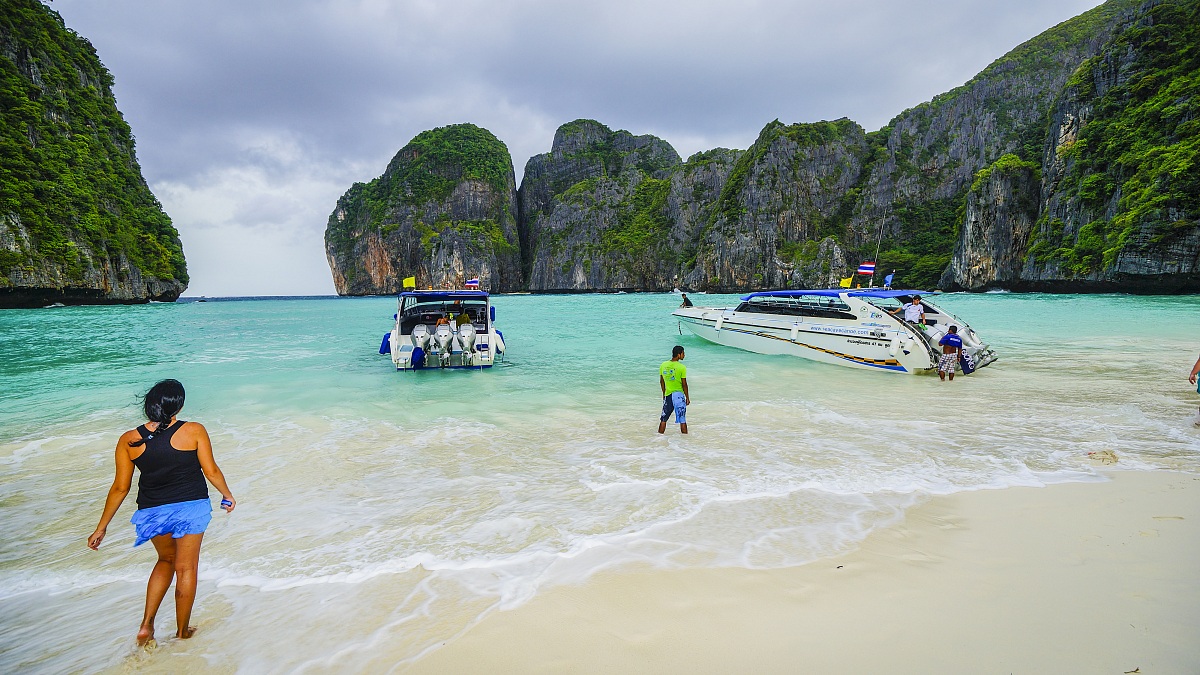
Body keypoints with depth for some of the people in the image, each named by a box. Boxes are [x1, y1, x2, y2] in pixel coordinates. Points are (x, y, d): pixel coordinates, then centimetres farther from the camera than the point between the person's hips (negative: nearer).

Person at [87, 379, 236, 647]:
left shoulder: (128, 441, -6)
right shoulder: (194, 431, -13)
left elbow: (120, 488, -1)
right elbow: (211, 471, -7)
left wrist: (101, 528, 12)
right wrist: (228, 495, 11)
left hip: (151, 512, 3)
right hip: (191, 508, -2)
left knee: (166, 560, 28)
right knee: (186, 568, 12)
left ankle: (146, 624, 20)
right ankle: (182, 633, 25)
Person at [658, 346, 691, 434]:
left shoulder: (663, 365, 1)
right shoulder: (682, 367, -13)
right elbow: (684, 384, -10)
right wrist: (687, 398, 0)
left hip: (667, 395, 4)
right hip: (679, 394, -4)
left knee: (663, 419, 12)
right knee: (682, 420, 2)